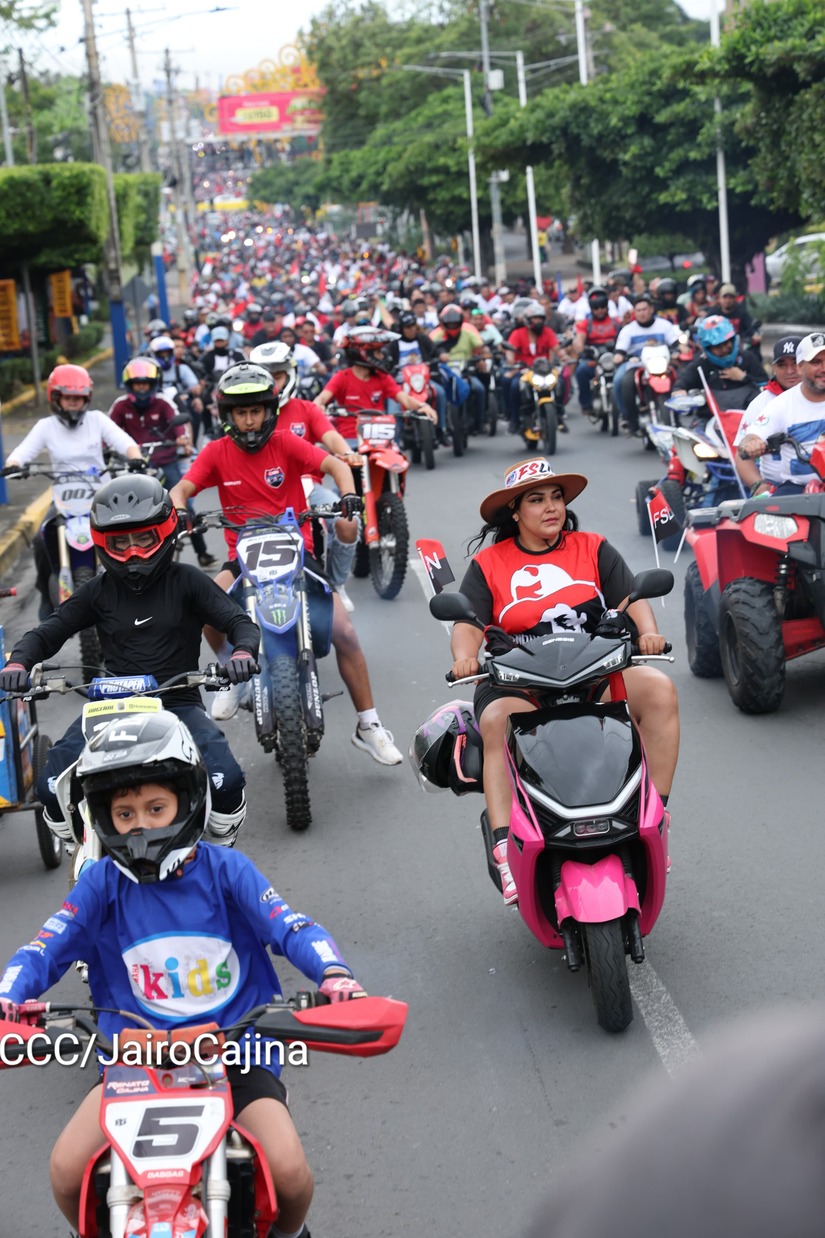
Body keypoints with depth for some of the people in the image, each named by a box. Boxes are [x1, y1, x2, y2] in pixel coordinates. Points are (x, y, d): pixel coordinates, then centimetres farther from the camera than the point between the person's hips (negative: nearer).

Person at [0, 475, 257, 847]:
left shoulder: (185, 581, 0)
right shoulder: (99, 591, 6)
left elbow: (239, 621, -3)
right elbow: (47, 633, 9)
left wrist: (243, 651, -28)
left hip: (179, 702, -2)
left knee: (226, 780, -27)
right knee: (52, 788, -18)